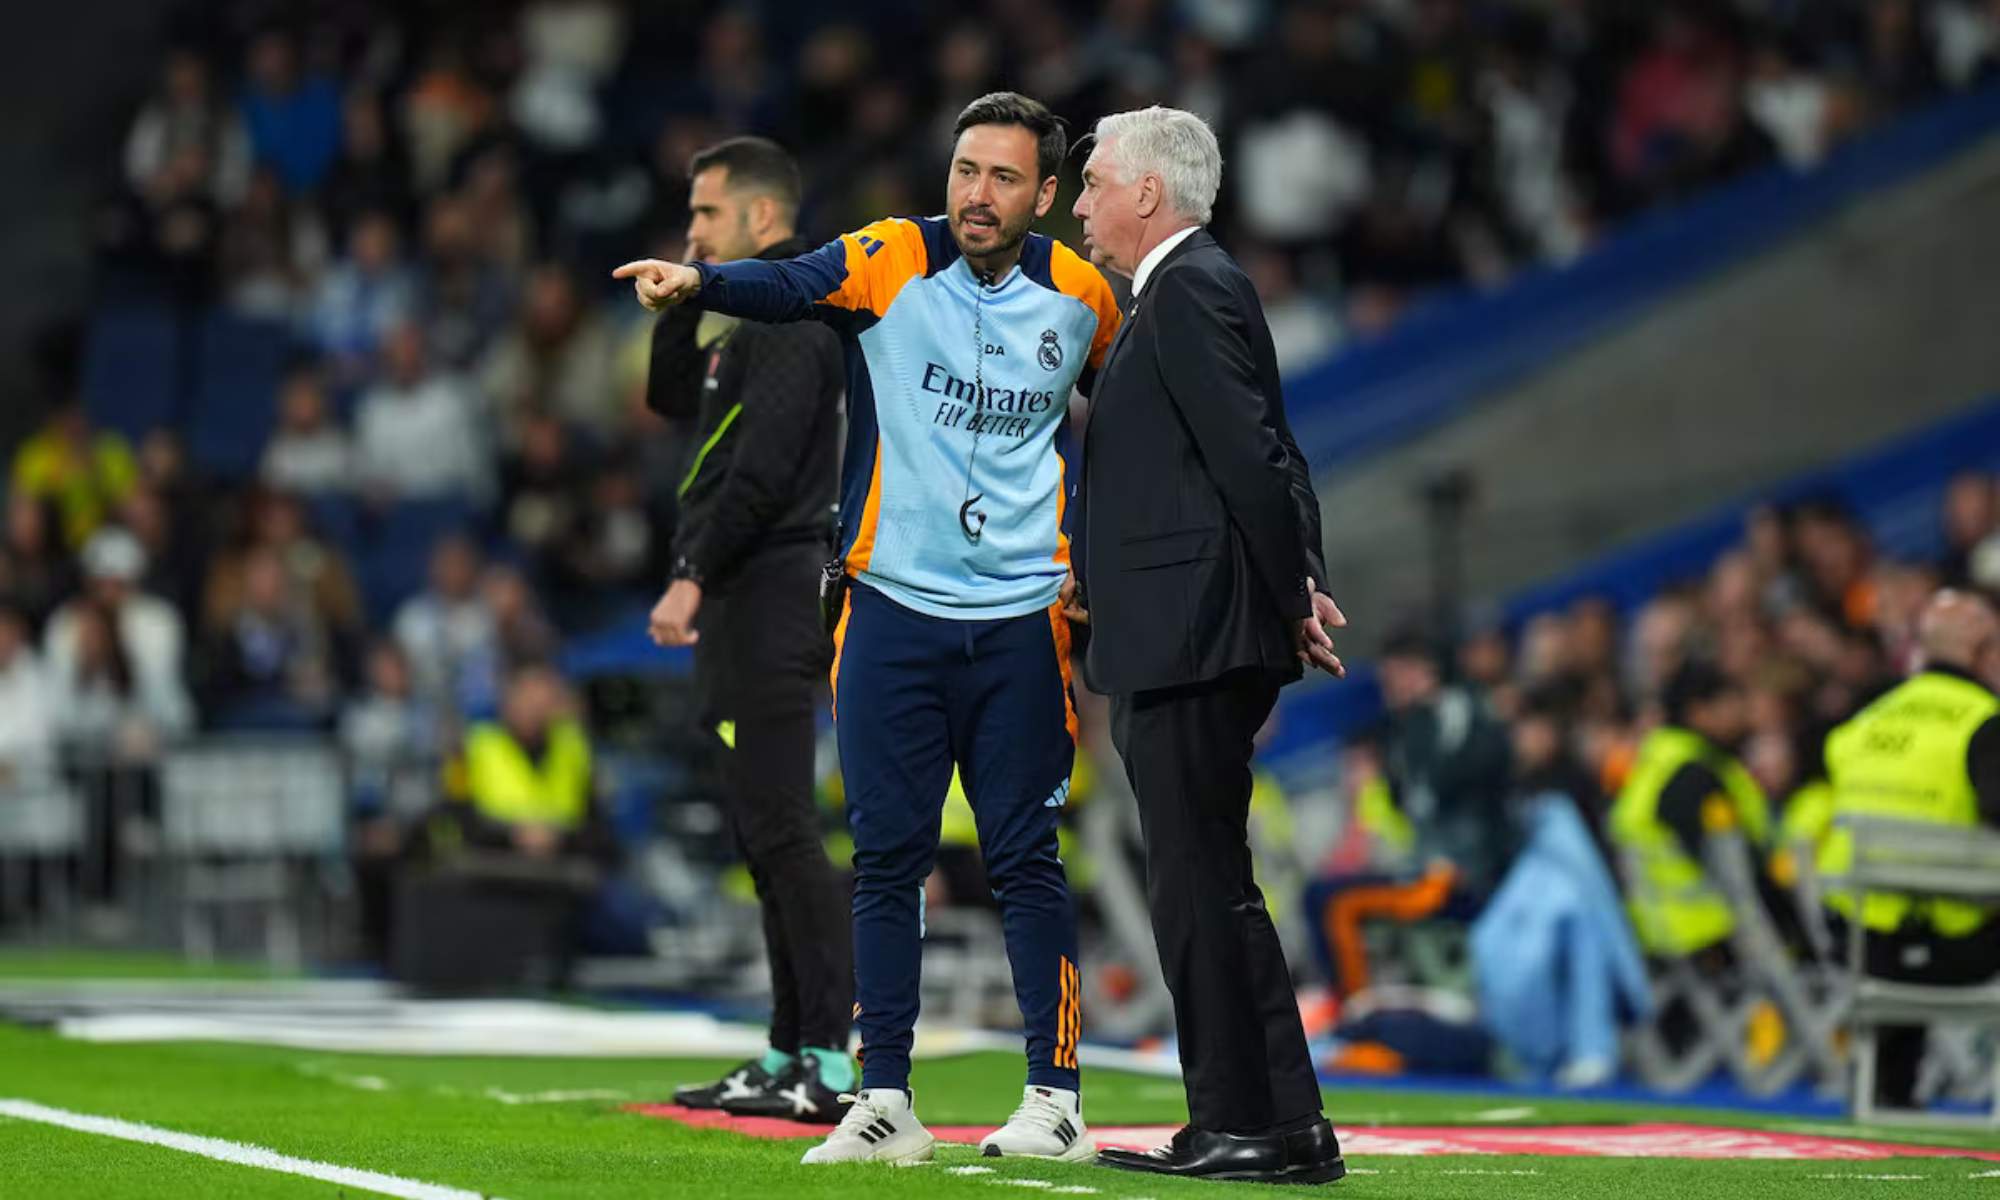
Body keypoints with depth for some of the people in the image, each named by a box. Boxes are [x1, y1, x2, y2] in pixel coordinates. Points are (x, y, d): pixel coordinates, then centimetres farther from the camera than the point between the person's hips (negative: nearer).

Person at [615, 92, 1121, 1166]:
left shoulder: (1078, 299, 4)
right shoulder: (892, 261, -4)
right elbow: (791, 286, -23)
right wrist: (696, 280, -42)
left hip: (1019, 621, 1)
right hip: (892, 606, 0)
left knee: (1024, 859, 3)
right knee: (886, 857, 3)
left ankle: (1056, 1097, 10)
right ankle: (884, 1103, 9)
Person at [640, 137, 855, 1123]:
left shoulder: (788, 320, -12)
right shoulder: (747, 320, 19)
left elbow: (762, 471, -20)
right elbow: (669, 399, 29)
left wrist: (690, 578, -20)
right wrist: (688, 298, 16)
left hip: (767, 598, -11)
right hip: (745, 607, 11)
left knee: (780, 831, -13)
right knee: (765, 832, 11)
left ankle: (831, 1061, -15)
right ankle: (791, 1053, 15)